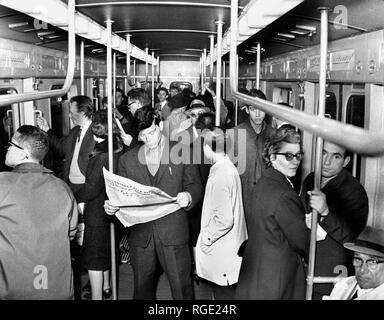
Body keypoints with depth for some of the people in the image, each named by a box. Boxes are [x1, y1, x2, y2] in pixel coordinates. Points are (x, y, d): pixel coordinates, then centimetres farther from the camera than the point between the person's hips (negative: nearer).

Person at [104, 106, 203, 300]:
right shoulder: (127, 160, 7)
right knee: (142, 287, 15)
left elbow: (195, 186, 4)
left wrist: (188, 196, -19)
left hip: (173, 232, -2)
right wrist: (111, 206, -13)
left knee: (181, 286, 4)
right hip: (140, 233, 2)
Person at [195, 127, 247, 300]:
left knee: (223, 294, 4)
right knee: (226, 293, 20)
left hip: (221, 252, -9)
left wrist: (206, 239, -12)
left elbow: (224, 219, -26)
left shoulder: (220, 175, -23)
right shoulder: (229, 167, 6)